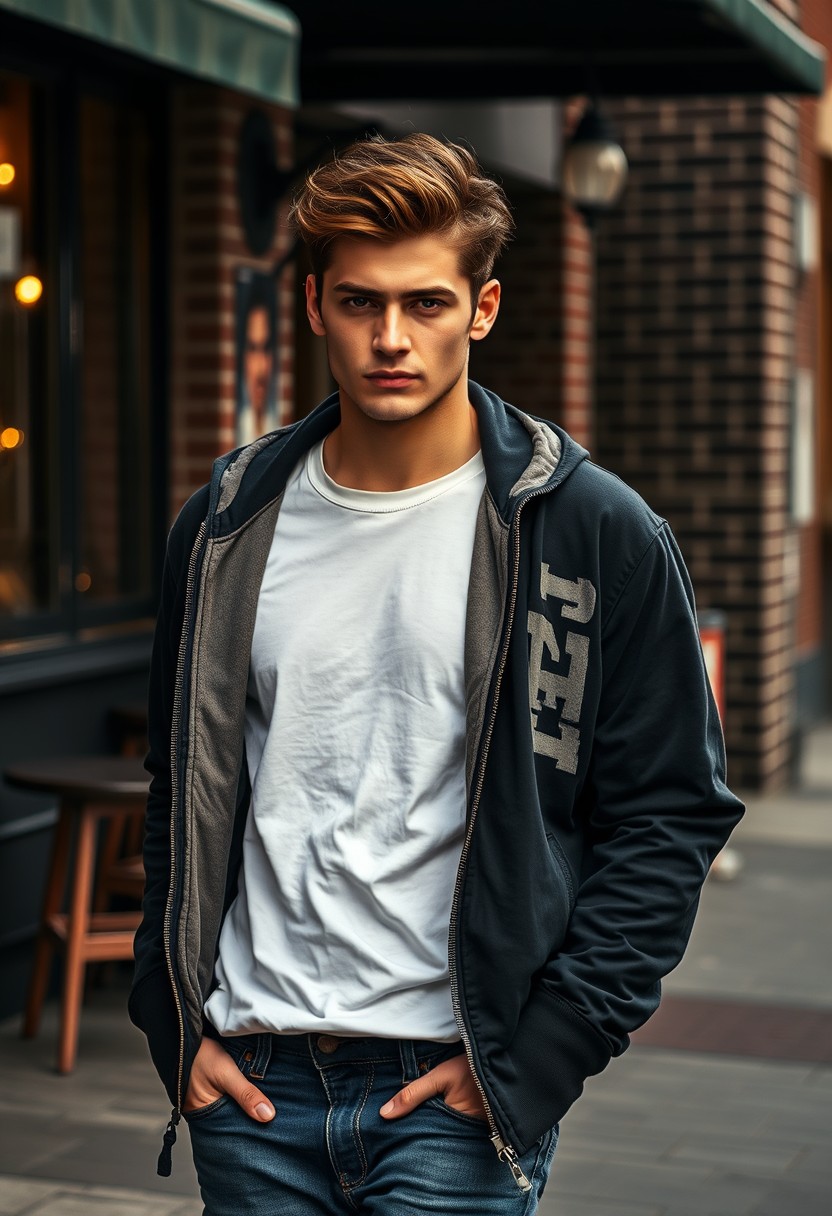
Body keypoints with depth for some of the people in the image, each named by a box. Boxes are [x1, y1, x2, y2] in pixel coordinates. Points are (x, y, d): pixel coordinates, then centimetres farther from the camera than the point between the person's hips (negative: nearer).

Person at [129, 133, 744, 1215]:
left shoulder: (598, 534, -5)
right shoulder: (231, 527, 5)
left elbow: (671, 813, -4)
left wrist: (539, 1056, -9)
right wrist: (178, 1024, 5)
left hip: (457, 1092, -3)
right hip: (252, 1085, 3)